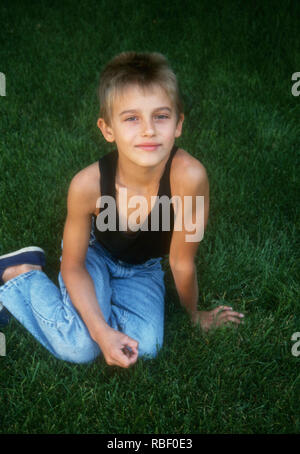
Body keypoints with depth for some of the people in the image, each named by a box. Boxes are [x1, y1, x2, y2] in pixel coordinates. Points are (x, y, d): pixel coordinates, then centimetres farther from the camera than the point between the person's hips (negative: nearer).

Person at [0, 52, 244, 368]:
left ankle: (105, 297, 11)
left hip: (142, 269, 2)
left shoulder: (188, 176, -40)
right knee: (79, 348, -19)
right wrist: (101, 331, -26)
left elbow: (182, 262, -21)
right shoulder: (87, 185, -35)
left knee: (145, 347, -17)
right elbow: (73, 266, -18)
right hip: (94, 253, -1)